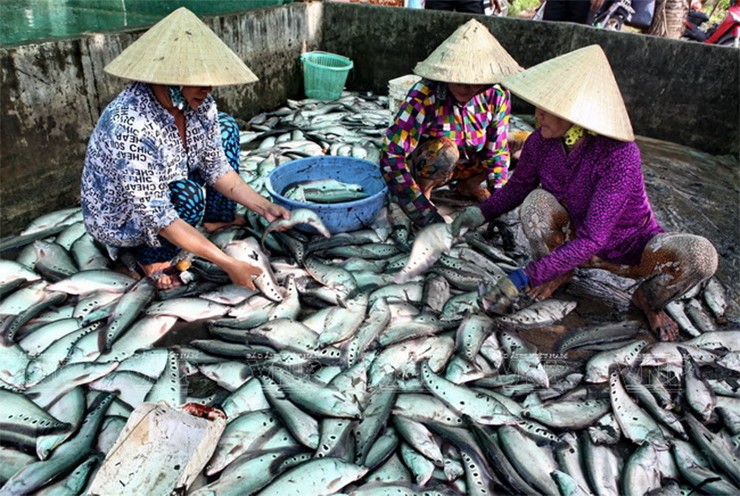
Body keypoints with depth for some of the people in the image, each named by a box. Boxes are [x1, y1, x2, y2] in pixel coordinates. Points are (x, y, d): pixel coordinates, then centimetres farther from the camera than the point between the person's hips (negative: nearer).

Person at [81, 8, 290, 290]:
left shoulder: (198, 103, -17)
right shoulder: (130, 125, -38)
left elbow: (216, 168, -6)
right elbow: (157, 216, -37)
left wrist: (265, 208, -16)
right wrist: (227, 264, -38)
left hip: (166, 190, 7)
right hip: (117, 219, -7)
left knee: (226, 128, -1)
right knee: (187, 194, -36)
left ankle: (219, 220, 11)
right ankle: (150, 256, -5)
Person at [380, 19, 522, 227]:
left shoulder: (496, 96, -18)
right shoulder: (424, 96, -31)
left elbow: (497, 152, -11)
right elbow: (391, 157, -34)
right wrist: (426, 215, -38)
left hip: (466, 164, 5)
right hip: (424, 167, -5)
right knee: (445, 150, -36)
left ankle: (470, 185, 11)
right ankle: (424, 189, -7)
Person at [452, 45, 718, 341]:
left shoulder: (619, 155, -34)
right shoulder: (540, 142, -20)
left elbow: (591, 240, -36)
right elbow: (518, 185, 2)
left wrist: (523, 278, -39)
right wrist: (483, 212, -17)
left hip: (629, 251, -2)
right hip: (574, 241, 3)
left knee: (701, 255, -30)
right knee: (536, 201, -28)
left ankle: (649, 299, 3)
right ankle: (560, 274, 0)